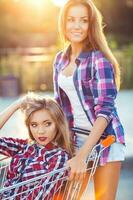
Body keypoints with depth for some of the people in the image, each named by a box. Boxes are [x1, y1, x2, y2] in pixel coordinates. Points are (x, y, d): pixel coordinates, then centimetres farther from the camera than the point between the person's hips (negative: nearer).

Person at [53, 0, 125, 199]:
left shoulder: (99, 58, -13)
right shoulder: (60, 59, 6)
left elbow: (105, 109, -20)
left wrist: (82, 156, -27)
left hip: (104, 138, -5)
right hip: (74, 138, 6)